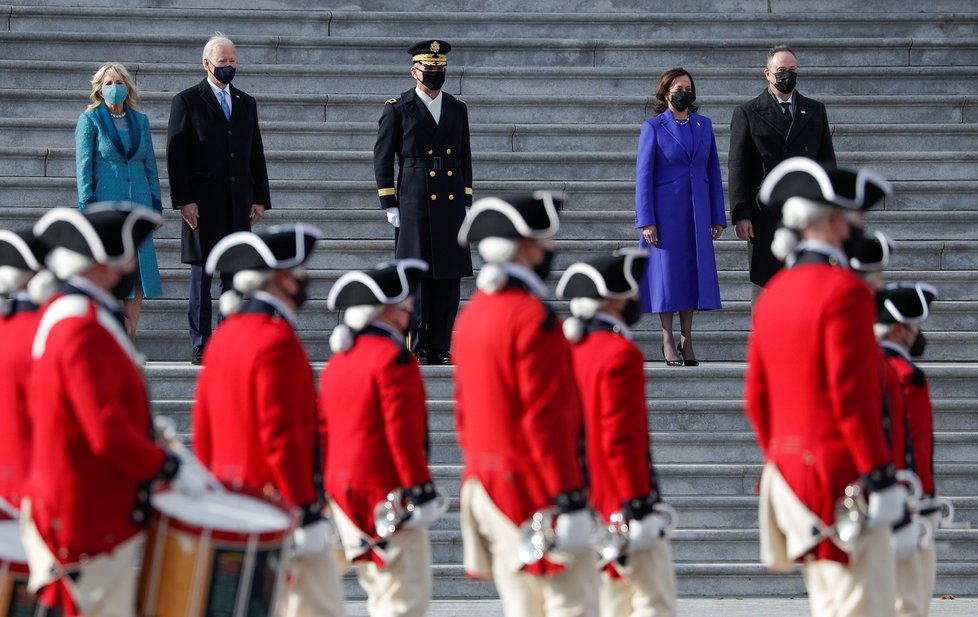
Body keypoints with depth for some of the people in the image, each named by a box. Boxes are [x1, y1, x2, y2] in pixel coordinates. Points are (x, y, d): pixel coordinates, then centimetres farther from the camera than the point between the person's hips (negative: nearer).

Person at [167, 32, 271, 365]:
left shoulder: (246, 104, 16)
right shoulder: (187, 101, 1)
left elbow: (256, 154, 16)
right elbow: (175, 155, -4)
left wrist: (260, 198, 6)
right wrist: (184, 200, -12)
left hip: (238, 206, 4)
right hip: (203, 205, -4)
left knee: (234, 277, 3)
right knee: (202, 275, -1)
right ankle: (200, 347, 2)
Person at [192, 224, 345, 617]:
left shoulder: (223, 337, 11)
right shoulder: (277, 341, -17)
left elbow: (203, 427, 14)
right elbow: (282, 434, -21)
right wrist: (306, 510, -19)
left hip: (229, 496, 9)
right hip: (280, 506, -9)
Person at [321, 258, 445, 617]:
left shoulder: (338, 361, 12)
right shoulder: (394, 358, -14)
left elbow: (324, 427, 16)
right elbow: (403, 432, -19)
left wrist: (333, 488, 21)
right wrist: (421, 491, -16)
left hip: (344, 491, 9)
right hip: (389, 492, -9)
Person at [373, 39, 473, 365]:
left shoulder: (457, 109, 14)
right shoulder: (397, 109, 1)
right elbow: (382, 158, 0)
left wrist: (466, 202, 11)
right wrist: (389, 204, -5)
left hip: (450, 204, 4)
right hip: (414, 203, -4)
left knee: (449, 276, 2)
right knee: (416, 276, -3)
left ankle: (440, 347, 7)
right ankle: (417, 348, 1)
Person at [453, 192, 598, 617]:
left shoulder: (472, 314, 12)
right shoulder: (532, 316, -16)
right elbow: (547, 418, -19)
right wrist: (568, 499, -18)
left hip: (484, 486, 9)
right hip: (534, 491, -9)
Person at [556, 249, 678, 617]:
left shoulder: (568, 350, 10)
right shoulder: (621, 354, -16)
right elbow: (621, 439, -22)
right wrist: (639, 504, -20)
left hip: (589, 503, 9)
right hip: (623, 504, -9)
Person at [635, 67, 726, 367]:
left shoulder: (704, 125, 9)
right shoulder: (653, 127, -2)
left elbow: (713, 171, 11)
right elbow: (643, 175, -4)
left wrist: (717, 217, 7)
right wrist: (646, 221, -10)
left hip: (697, 213, 4)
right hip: (665, 211, -4)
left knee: (693, 271, 3)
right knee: (667, 271, -1)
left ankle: (687, 339, 9)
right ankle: (668, 340, 7)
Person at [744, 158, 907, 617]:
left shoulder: (772, 295, 12)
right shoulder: (845, 290, -13)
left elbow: (755, 397, 14)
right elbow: (851, 393, -19)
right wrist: (881, 476, -17)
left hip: (790, 471, 9)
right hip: (843, 478, -9)